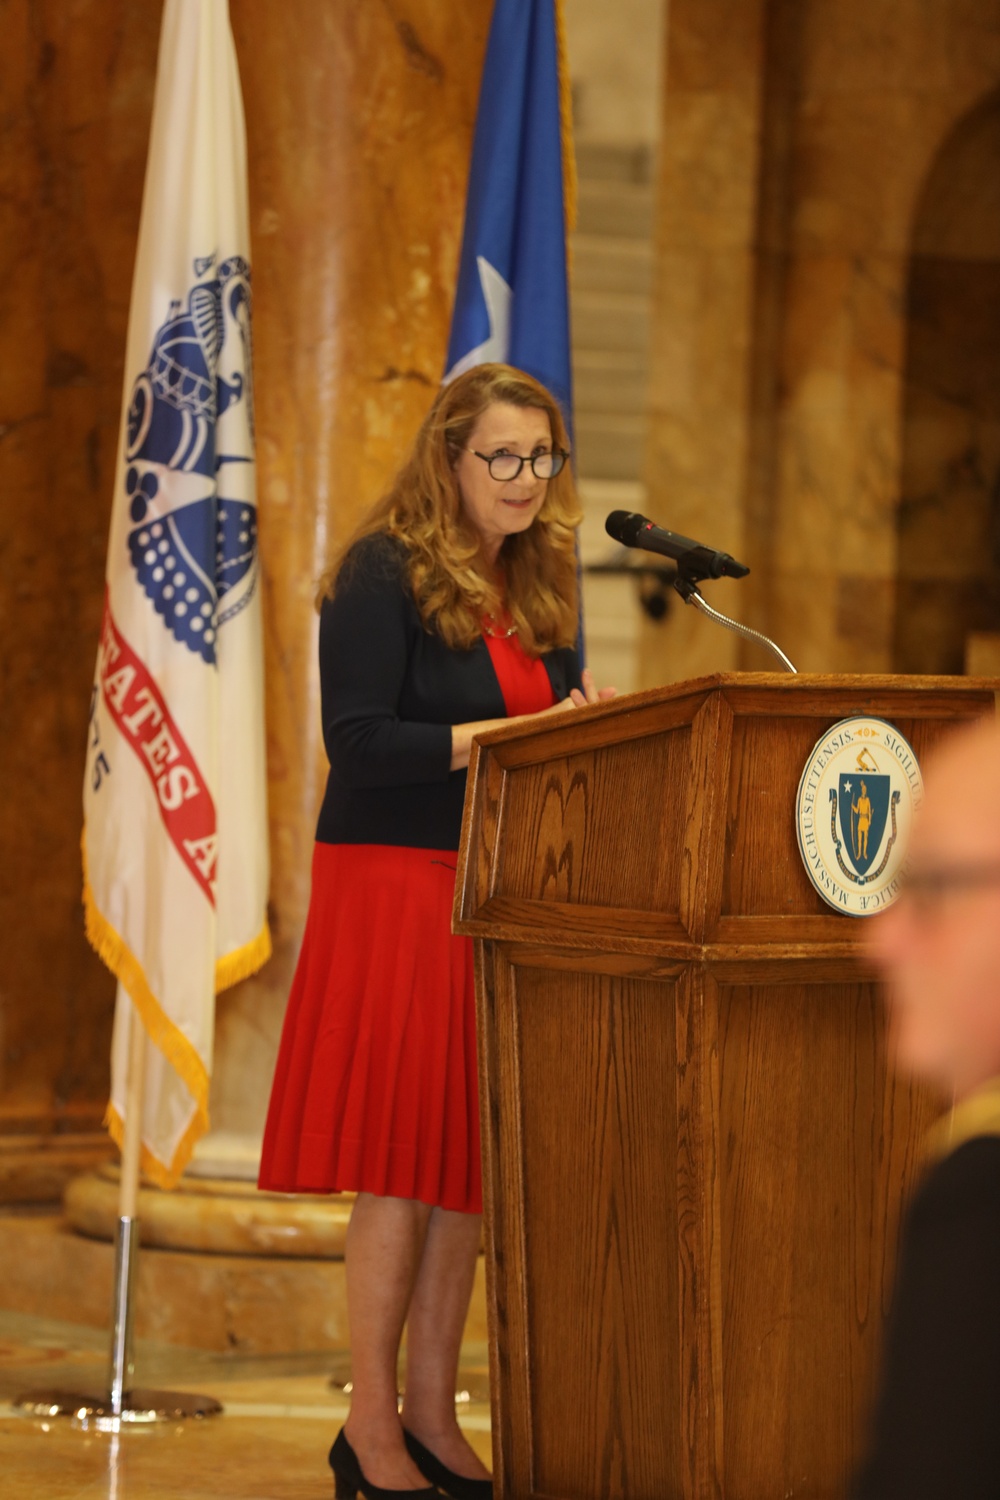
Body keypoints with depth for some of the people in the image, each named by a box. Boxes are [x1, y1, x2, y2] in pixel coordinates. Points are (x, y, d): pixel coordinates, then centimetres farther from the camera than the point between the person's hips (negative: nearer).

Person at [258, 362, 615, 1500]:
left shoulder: (535, 585, 14)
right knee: (402, 1162, -6)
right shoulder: (385, 574, -9)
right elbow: (359, 742, -17)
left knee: (470, 1152, 8)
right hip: (397, 883, -7)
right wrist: (514, 734, -20)